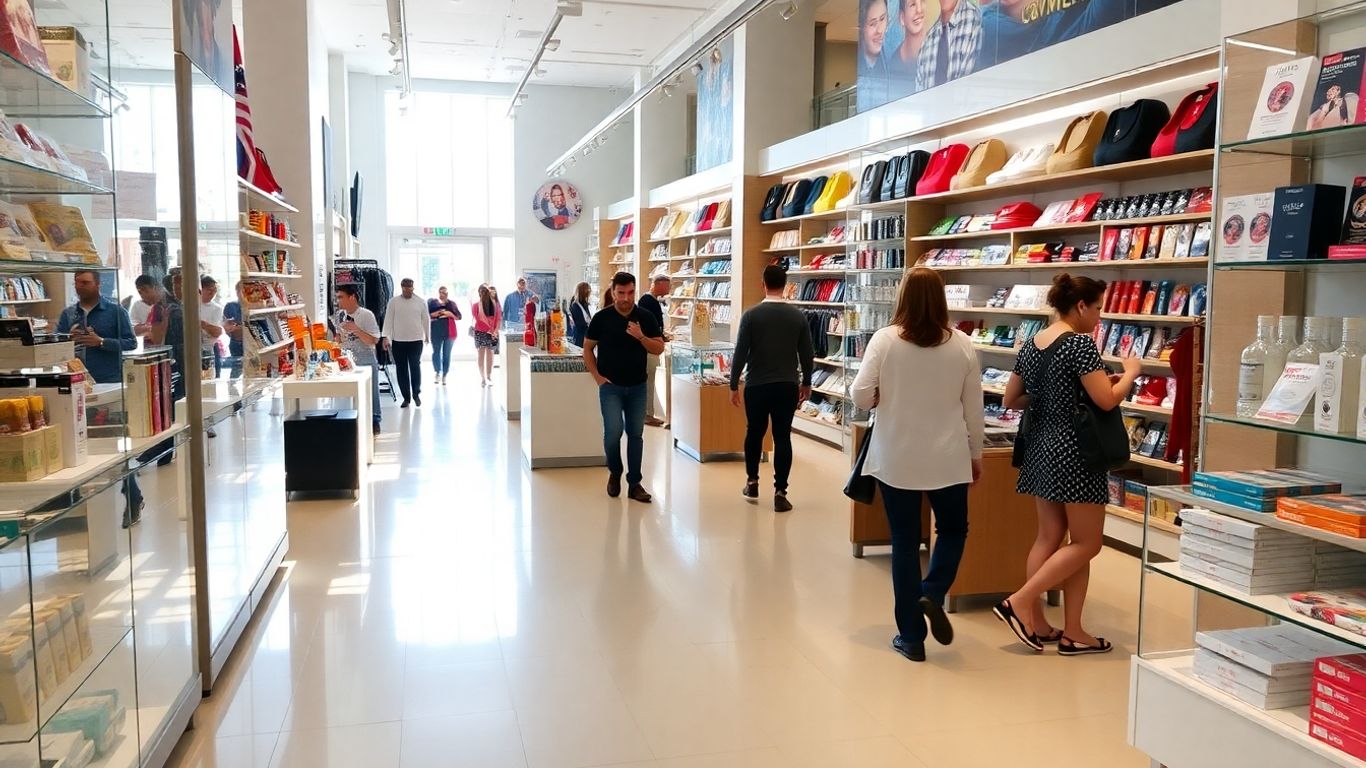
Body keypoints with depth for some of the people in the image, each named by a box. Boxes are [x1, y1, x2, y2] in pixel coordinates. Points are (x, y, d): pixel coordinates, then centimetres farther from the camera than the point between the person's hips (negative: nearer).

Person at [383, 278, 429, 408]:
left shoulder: (421, 302, 3)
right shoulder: (393, 302, 1)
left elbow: (426, 320, 10)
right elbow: (388, 319, -1)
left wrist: (427, 336, 14)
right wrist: (386, 337, -8)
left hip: (416, 340, -1)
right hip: (398, 341, 1)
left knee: (415, 367, -1)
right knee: (401, 369, 5)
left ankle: (416, 393, 18)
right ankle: (406, 397, 14)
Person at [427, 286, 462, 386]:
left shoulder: (451, 303, 12)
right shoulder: (432, 302, 7)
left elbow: (459, 317, 7)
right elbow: (426, 315, 2)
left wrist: (450, 314, -8)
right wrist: (434, 314, -14)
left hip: (449, 332, 1)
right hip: (436, 331, -1)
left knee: (447, 354, 2)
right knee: (436, 352, -6)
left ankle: (444, 375, 8)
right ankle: (437, 372, 3)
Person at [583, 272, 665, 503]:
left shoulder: (645, 317, -1)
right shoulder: (601, 318, -5)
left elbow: (659, 348, -1)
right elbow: (587, 349, 3)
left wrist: (641, 337, -19)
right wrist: (597, 376, -5)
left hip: (637, 386, 2)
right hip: (611, 386, -2)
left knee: (635, 434, 6)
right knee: (613, 431, -11)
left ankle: (634, 483, 16)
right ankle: (614, 471, 16)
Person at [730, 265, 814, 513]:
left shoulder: (751, 314, -8)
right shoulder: (798, 316, -1)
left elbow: (740, 353, -7)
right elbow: (807, 353, 4)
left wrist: (734, 385, 2)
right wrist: (806, 382, 18)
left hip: (756, 386, -1)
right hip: (787, 386, 1)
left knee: (754, 433, 18)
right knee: (783, 438, 3)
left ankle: (752, 481, 28)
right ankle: (780, 493, 2)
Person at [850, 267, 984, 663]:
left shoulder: (884, 340, -9)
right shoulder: (962, 345, -3)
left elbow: (860, 397, -11)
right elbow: (974, 409, 3)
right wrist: (976, 455, 16)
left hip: (896, 459, -1)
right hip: (948, 458, 1)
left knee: (904, 542, 9)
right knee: (953, 529, 23)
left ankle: (911, 637, 13)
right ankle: (933, 594, -1)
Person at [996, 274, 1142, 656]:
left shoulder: (1032, 343, 9)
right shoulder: (1080, 343, -15)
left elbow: (1011, 399, 14)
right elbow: (1107, 400, -19)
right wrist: (1130, 372, -1)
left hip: (1040, 447, 8)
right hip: (1073, 451, -8)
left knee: (1049, 537, 13)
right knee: (1087, 542, 3)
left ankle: (1036, 622, 15)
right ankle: (1020, 601, -2)